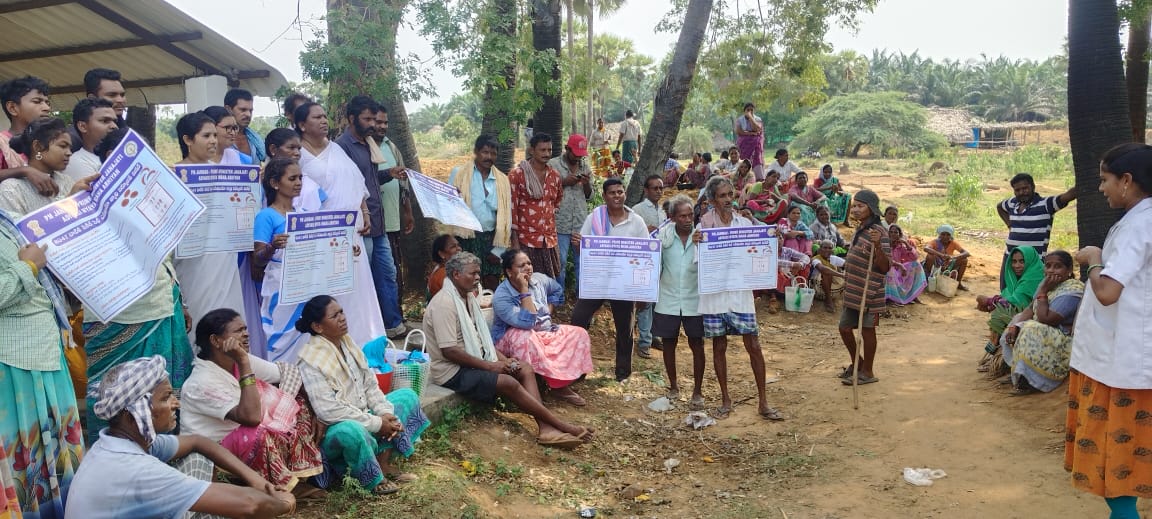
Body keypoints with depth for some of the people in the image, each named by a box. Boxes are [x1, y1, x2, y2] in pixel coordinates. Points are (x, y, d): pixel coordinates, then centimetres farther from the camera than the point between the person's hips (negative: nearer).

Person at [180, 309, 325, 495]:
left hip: (245, 439, 8)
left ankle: (297, 477, -3)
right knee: (260, 434, -37)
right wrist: (244, 362, -35)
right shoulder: (202, 382, -26)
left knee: (297, 403, 0)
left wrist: (281, 407, -13)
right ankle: (280, 489, -11)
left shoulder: (239, 361, -3)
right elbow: (251, 416, -38)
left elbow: (290, 371, 2)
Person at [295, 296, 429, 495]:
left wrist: (386, 413, -9)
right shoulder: (311, 361, -20)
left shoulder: (347, 343, 4)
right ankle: (373, 481, -11)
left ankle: (384, 462, -5)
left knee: (408, 396, 7)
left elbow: (370, 385, 8)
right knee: (350, 430, -41)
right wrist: (377, 423, -23)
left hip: (364, 418, 9)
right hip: (336, 431, -9)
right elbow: (328, 411, -27)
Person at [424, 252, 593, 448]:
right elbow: (449, 351, -24)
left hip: (476, 361, 10)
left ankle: (546, 429, -18)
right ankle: (561, 426, -15)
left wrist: (503, 360, 1)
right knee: (509, 383, -24)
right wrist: (489, 366, -20)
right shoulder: (444, 303, -19)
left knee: (525, 369, -6)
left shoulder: (468, 297, 11)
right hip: (453, 372, -10)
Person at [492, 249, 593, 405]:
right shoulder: (501, 296, -24)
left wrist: (549, 312, 6)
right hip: (510, 339, -6)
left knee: (579, 334, -9)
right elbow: (526, 323, -35)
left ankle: (563, 380, -19)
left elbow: (557, 290, 20)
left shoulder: (539, 279, -4)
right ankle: (558, 384, -30)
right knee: (525, 339, -41)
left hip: (544, 332, 7)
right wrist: (524, 290, -33)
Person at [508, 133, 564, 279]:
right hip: (526, 241, -5)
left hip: (549, 240, 5)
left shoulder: (554, 175, 10)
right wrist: (515, 241, -11)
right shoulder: (517, 174, -5)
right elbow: (512, 208, -7)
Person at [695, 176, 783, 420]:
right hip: (714, 292, -1)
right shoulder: (704, 225, -2)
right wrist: (696, 242, -23)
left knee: (753, 345, 1)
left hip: (740, 292, 1)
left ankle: (763, 402, 10)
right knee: (719, 346, 9)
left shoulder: (745, 223, 5)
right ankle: (725, 399, 22)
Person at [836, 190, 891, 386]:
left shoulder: (878, 233, -17)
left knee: (867, 329, 3)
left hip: (869, 292, -9)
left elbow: (885, 267, -22)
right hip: (852, 291, 9)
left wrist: (877, 245, -37)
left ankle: (867, 372, 17)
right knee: (845, 328, 14)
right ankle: (856, 363, 34)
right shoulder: (859, 230, 11)